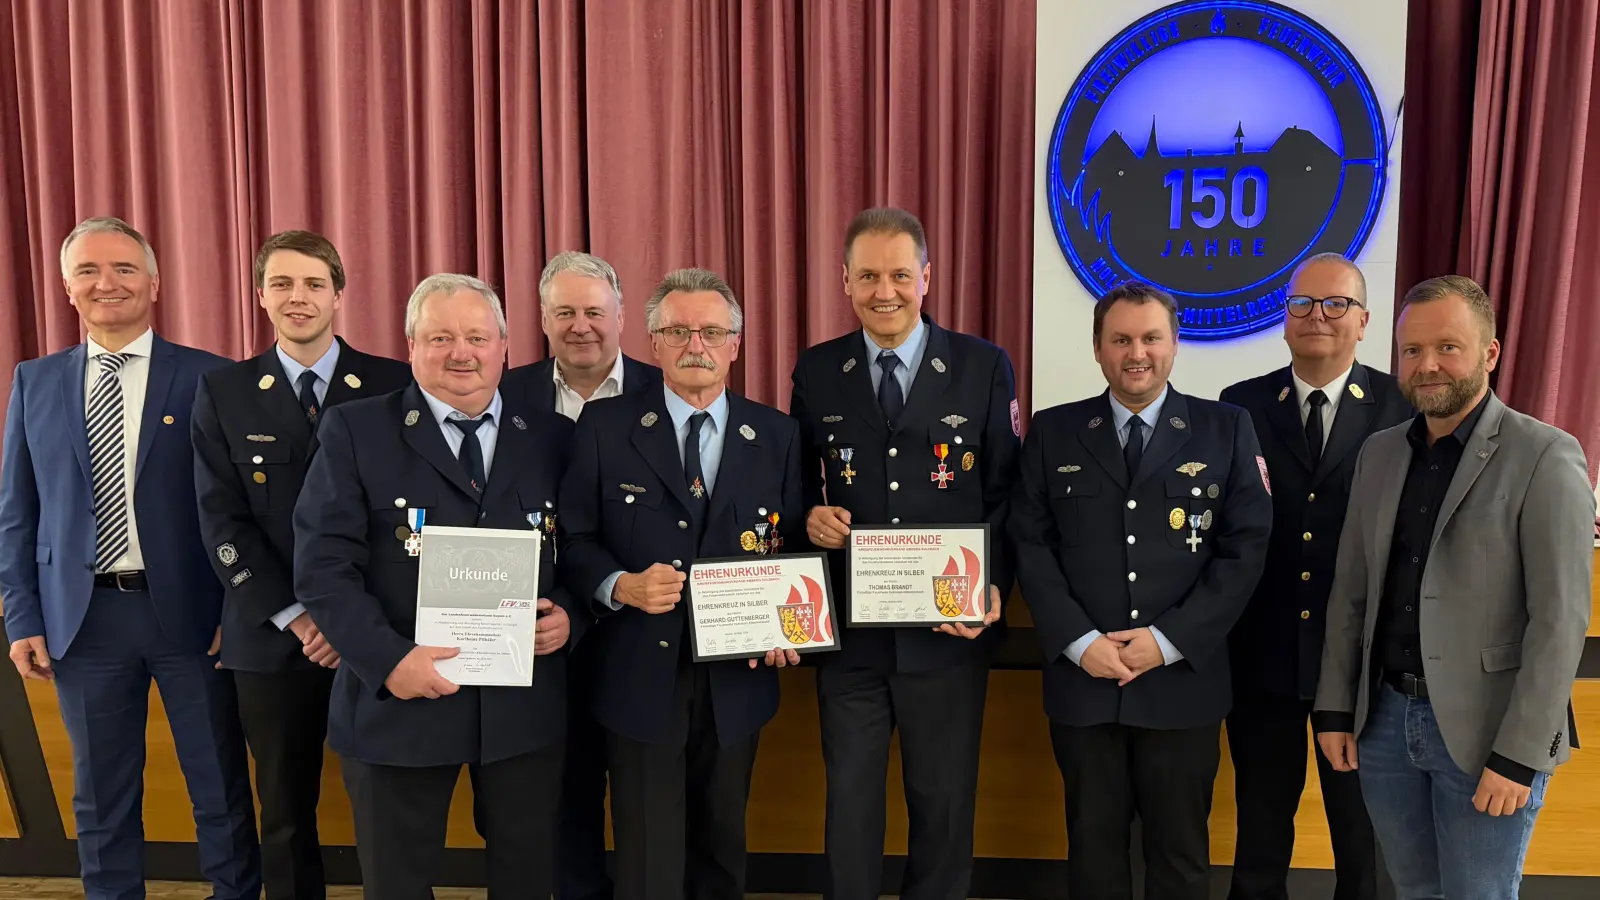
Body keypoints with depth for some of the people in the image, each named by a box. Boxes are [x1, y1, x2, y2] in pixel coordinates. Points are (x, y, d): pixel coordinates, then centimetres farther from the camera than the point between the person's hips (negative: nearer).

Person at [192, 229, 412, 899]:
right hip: (272, 639, 1)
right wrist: (294, 616, -10)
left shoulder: (394, 386, 0)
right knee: (286, 813, 13)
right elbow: (222, 520, -1)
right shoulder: (223, 392, 4)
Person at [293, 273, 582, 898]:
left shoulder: (551, 437, 5)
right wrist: (388, 658, -20)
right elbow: (323, 564, -9)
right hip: (398, 697, -2)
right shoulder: (354, 431, -3)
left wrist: (569, 615, -10)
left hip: (526, 702, 2)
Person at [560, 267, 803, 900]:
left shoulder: (777, 436, 3)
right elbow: (573, 540, -2)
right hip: (641, 677, -2)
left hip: (737, 677, 2)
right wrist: (620, 585, -20)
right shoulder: (605, 427, -3)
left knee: (721, 848, 20)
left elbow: (796, 548, 6)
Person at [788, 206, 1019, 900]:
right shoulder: (816, 371, 2)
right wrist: (809, 517, -12)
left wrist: (994, 588, -13)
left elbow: (1005, 495, -1)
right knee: (850, 805, 14)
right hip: (849, 631, 1)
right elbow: (798, 482, 10)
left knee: (945, 804, 14)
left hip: (949, 632, -1)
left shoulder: (985, 367, -2)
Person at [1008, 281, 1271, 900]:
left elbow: (1246, 547, -3)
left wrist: (1169, 640, -12)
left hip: (1183, 680, 0)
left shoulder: (1226, 430, 2)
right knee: (1093, 845, 14)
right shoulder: (1052, 433, 5)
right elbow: (1031, 546, 1)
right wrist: (1080, 642, -11)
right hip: (1081, 679, 1)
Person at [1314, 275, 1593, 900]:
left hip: (1486, 731, -5)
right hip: (1384, 718, 5)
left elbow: (1560, 618, -14)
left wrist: (1520, 754, -16)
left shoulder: (1546, 458, -10)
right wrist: (1335, 707, 5)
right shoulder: (1379, 452, 6)